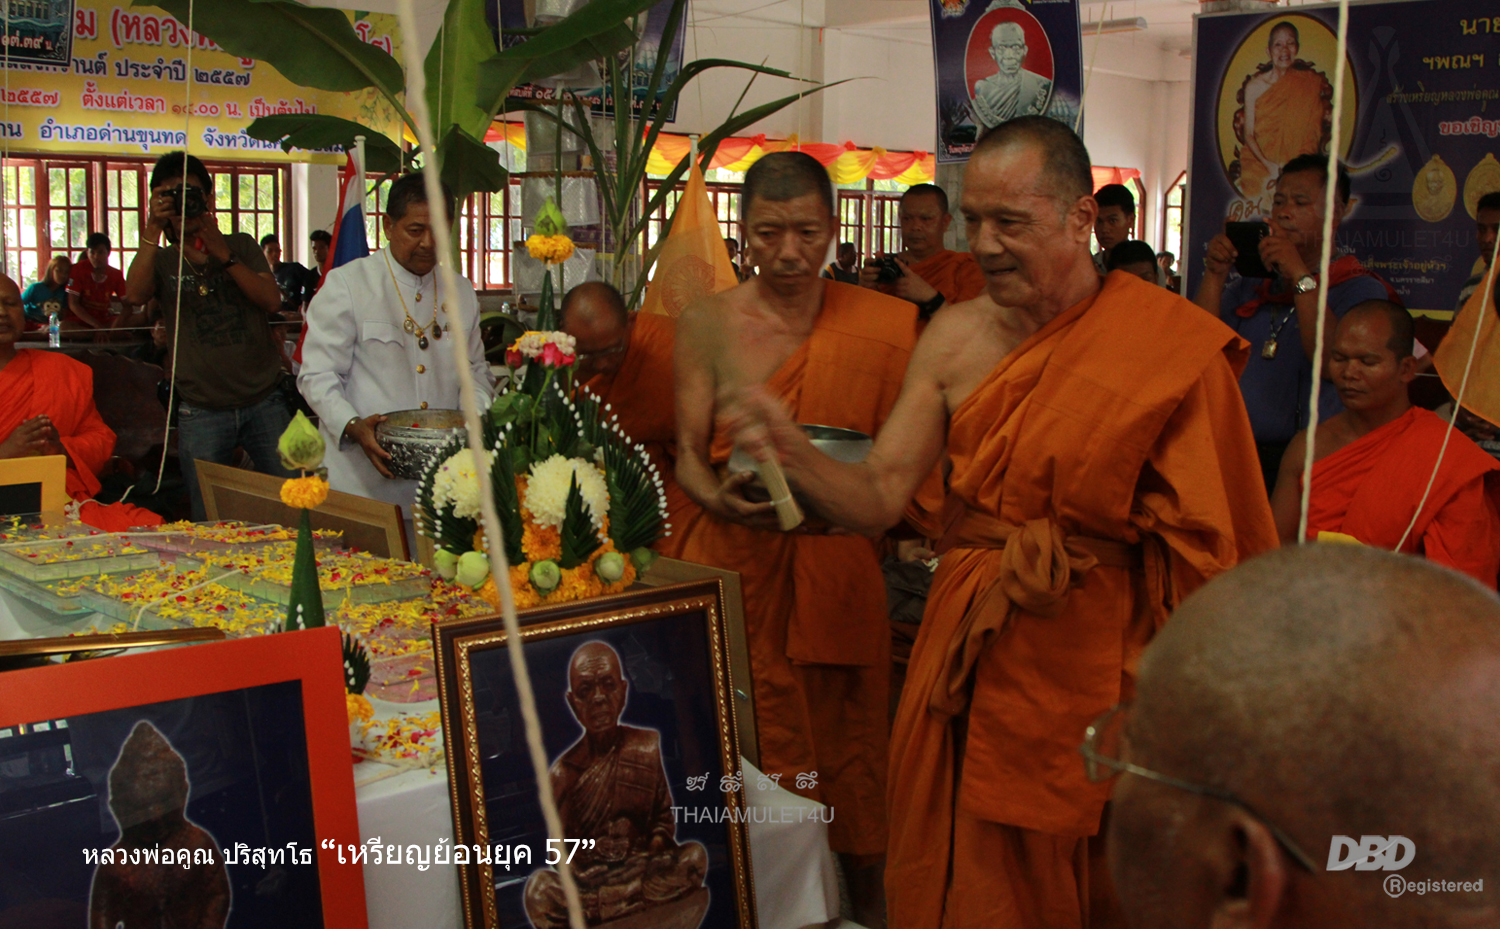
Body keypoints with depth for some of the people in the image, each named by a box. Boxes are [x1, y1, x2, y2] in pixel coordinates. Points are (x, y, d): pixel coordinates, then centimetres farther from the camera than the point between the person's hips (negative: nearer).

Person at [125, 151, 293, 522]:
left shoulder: (242, 246, 10)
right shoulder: (162, 261, 9)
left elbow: (271, 301, -5)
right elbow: (136, 294, -14)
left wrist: (224, 255, -16)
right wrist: (153, 228, -22)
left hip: (263, 403, 0)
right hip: (201, 412, 0)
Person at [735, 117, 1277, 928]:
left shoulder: (1169, 343, -10)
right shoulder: (956, 337, 0)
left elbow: (1207, 534, -7)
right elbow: (878, 497, -3)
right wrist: (794, 456, -19)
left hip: (1097, 656, -3)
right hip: (972, 650, 3)